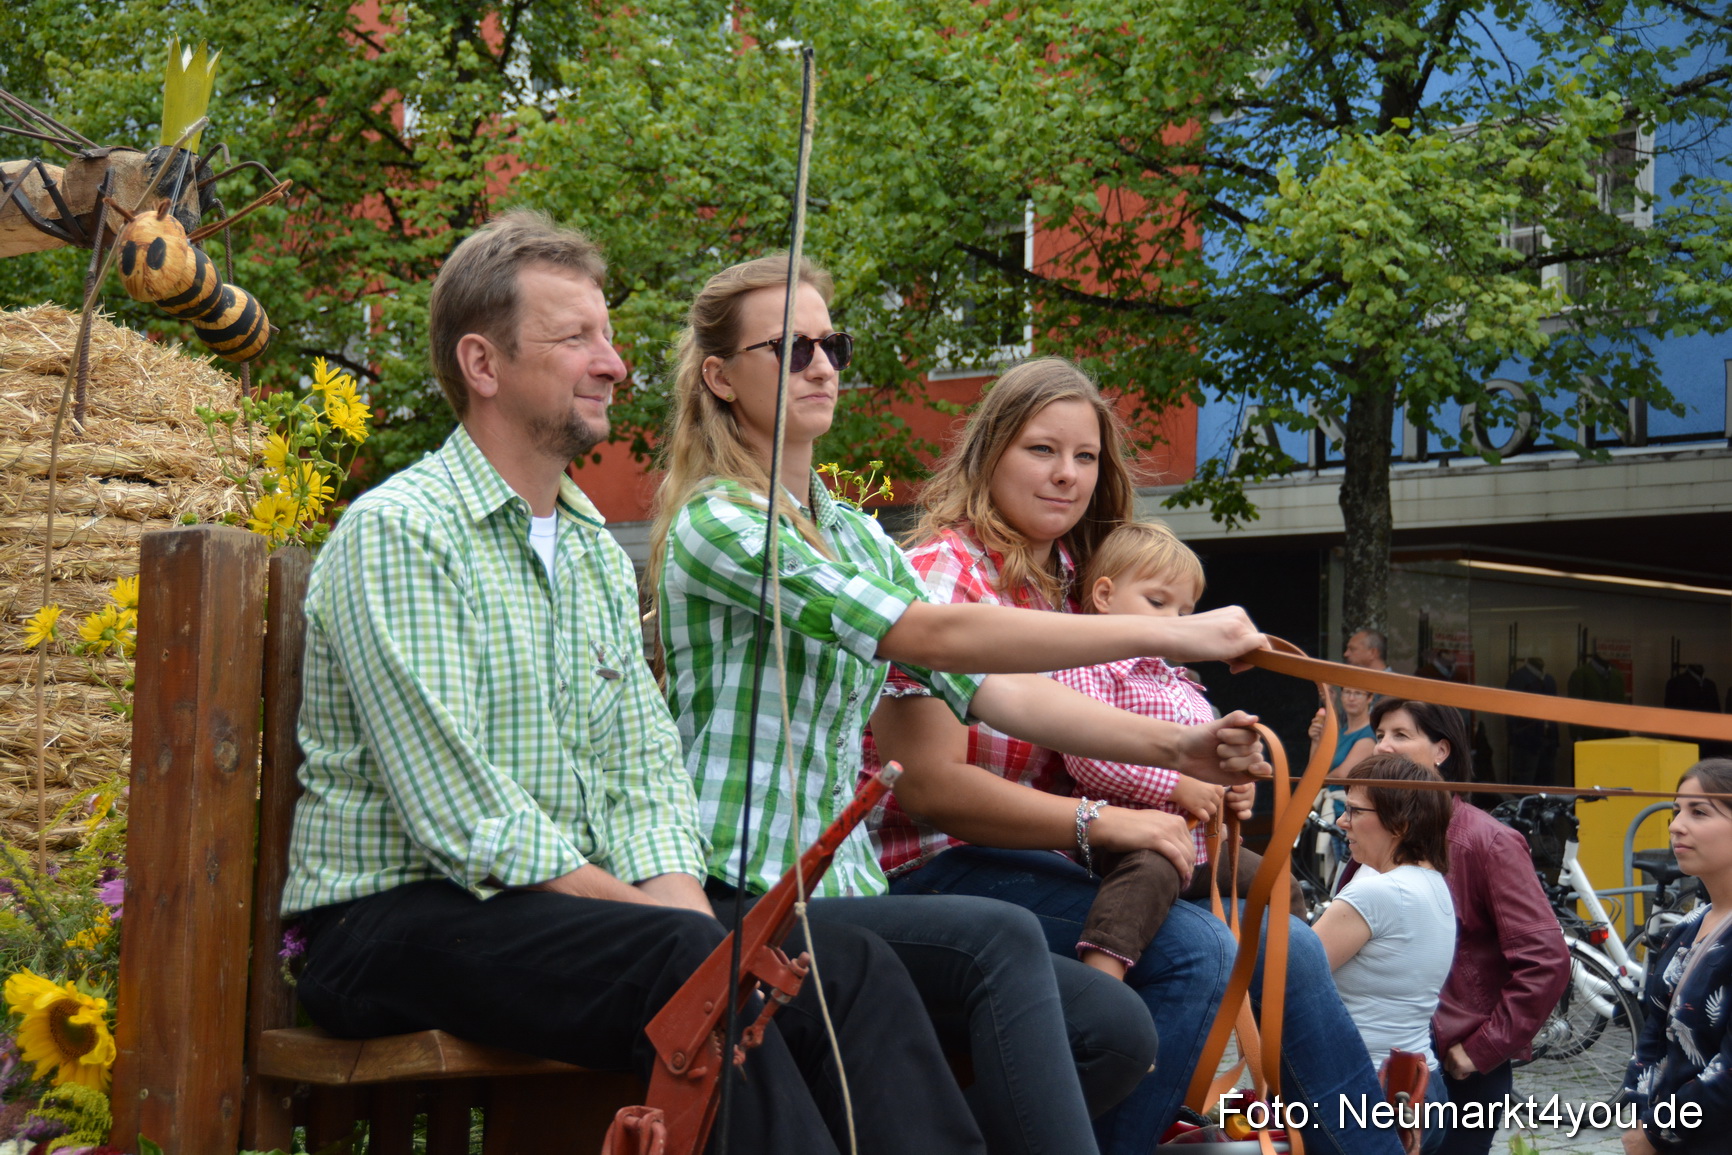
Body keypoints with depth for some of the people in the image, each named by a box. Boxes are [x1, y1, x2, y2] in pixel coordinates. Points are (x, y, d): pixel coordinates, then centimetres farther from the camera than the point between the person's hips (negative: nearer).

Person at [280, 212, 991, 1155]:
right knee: (691, 964, -33)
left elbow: (648, 775, 11)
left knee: (848, 965, -17)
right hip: (401, 923, -7)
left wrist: (678, 897, -9)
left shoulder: (600, 555, 17)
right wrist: (660, 918, -16)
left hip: (578, 906, 7)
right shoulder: (397, 534, -9)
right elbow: (466, 825, -17)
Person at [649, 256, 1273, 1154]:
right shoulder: (715, 522, -10)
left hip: (839, 888, 8)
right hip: (740, 901, -8)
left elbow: (988, 691, 7)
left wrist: (1167, 744, -9)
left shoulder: (857, 537, 17)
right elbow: (932, 636, -21)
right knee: (1000, 939, -30)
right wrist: (1167, 634, -22)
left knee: (1114, 1028, -8)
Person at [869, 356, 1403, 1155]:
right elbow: (928, 783, -21)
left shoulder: (1067, 581, 14)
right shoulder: (943, 575, -13)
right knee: (1194, 951, -28)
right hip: (940, 868, -9)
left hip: (1038, 854, 9)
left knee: (1287, 949, 0)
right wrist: (1105, 823, -23)